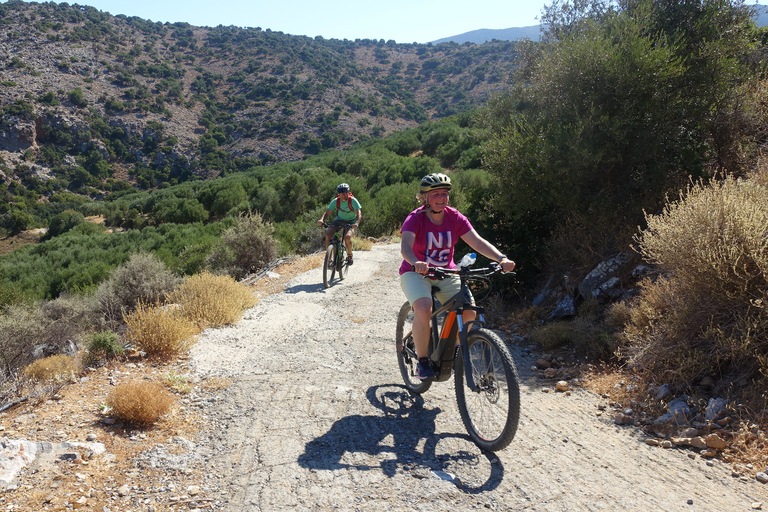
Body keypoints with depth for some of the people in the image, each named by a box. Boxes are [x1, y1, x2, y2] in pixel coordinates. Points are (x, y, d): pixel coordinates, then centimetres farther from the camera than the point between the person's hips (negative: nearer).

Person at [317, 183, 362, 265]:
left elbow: (359, 213, -28)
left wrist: (356, 223, -49)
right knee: (328, 234, -23)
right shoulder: (336, 201, -11)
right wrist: (322, 219, -37)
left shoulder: (353, 201, -19)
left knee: (347, 237, -32)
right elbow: (327, 212, -15)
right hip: (339, 220, 3)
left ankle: (349, 256, -2)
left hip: (350, 223, -3)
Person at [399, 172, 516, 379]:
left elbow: (477, 241, -13)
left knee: (469, 310, -17)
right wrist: (416, 263, -54)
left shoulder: (455, 218, -5)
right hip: (416, 274, -4)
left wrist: (501, 258, -30)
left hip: (446, 275, 4)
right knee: (423, 309, -32)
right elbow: (405, 246, -32)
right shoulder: (415, 218, -16)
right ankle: (422, 361, -12)